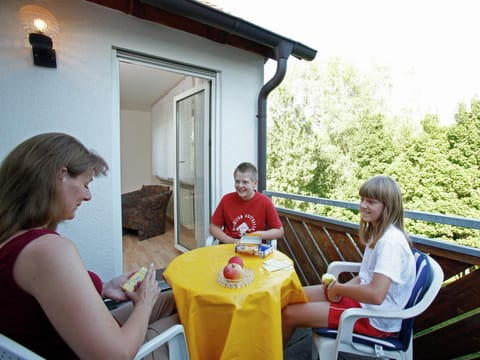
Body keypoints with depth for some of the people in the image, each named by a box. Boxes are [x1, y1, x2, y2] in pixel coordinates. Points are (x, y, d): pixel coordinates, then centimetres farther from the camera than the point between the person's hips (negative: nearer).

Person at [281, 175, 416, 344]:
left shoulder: (390, 241, -25)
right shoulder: (378, 233, 4)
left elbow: (376, 295, -33)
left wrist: (339, 289, -17)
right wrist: (340, 287, -6)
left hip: (375, 318, -9)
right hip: (361, 296, 9)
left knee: (289, 313, -10)